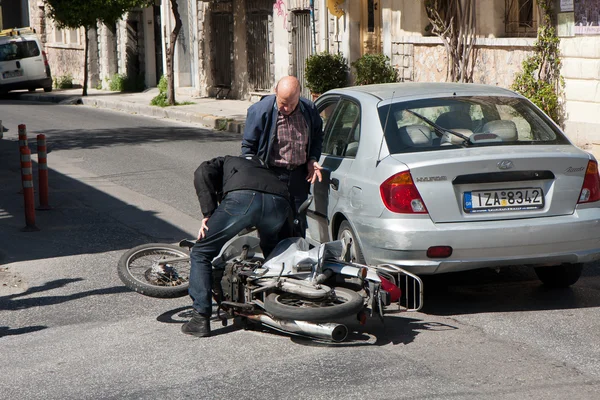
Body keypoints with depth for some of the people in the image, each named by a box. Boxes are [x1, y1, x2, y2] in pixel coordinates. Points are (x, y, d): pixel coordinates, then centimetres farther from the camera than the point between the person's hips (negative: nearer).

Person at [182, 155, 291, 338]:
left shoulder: (225, 162, 36)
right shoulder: (265, 168, 47)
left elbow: (203, 173, 10)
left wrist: (208, 214, 6)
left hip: (242, 198, -5)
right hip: (280, 201, 5)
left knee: (201, 253, 11)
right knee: (272, 252, 37)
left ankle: (201, 319, 4)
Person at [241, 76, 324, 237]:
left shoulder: (309, 110, -1)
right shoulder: (260, 110, -12)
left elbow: (317, 137, 18)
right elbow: (248, 146, -3)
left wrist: (312, 160, 4)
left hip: (299, 175, 4)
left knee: (298, 223, 11)